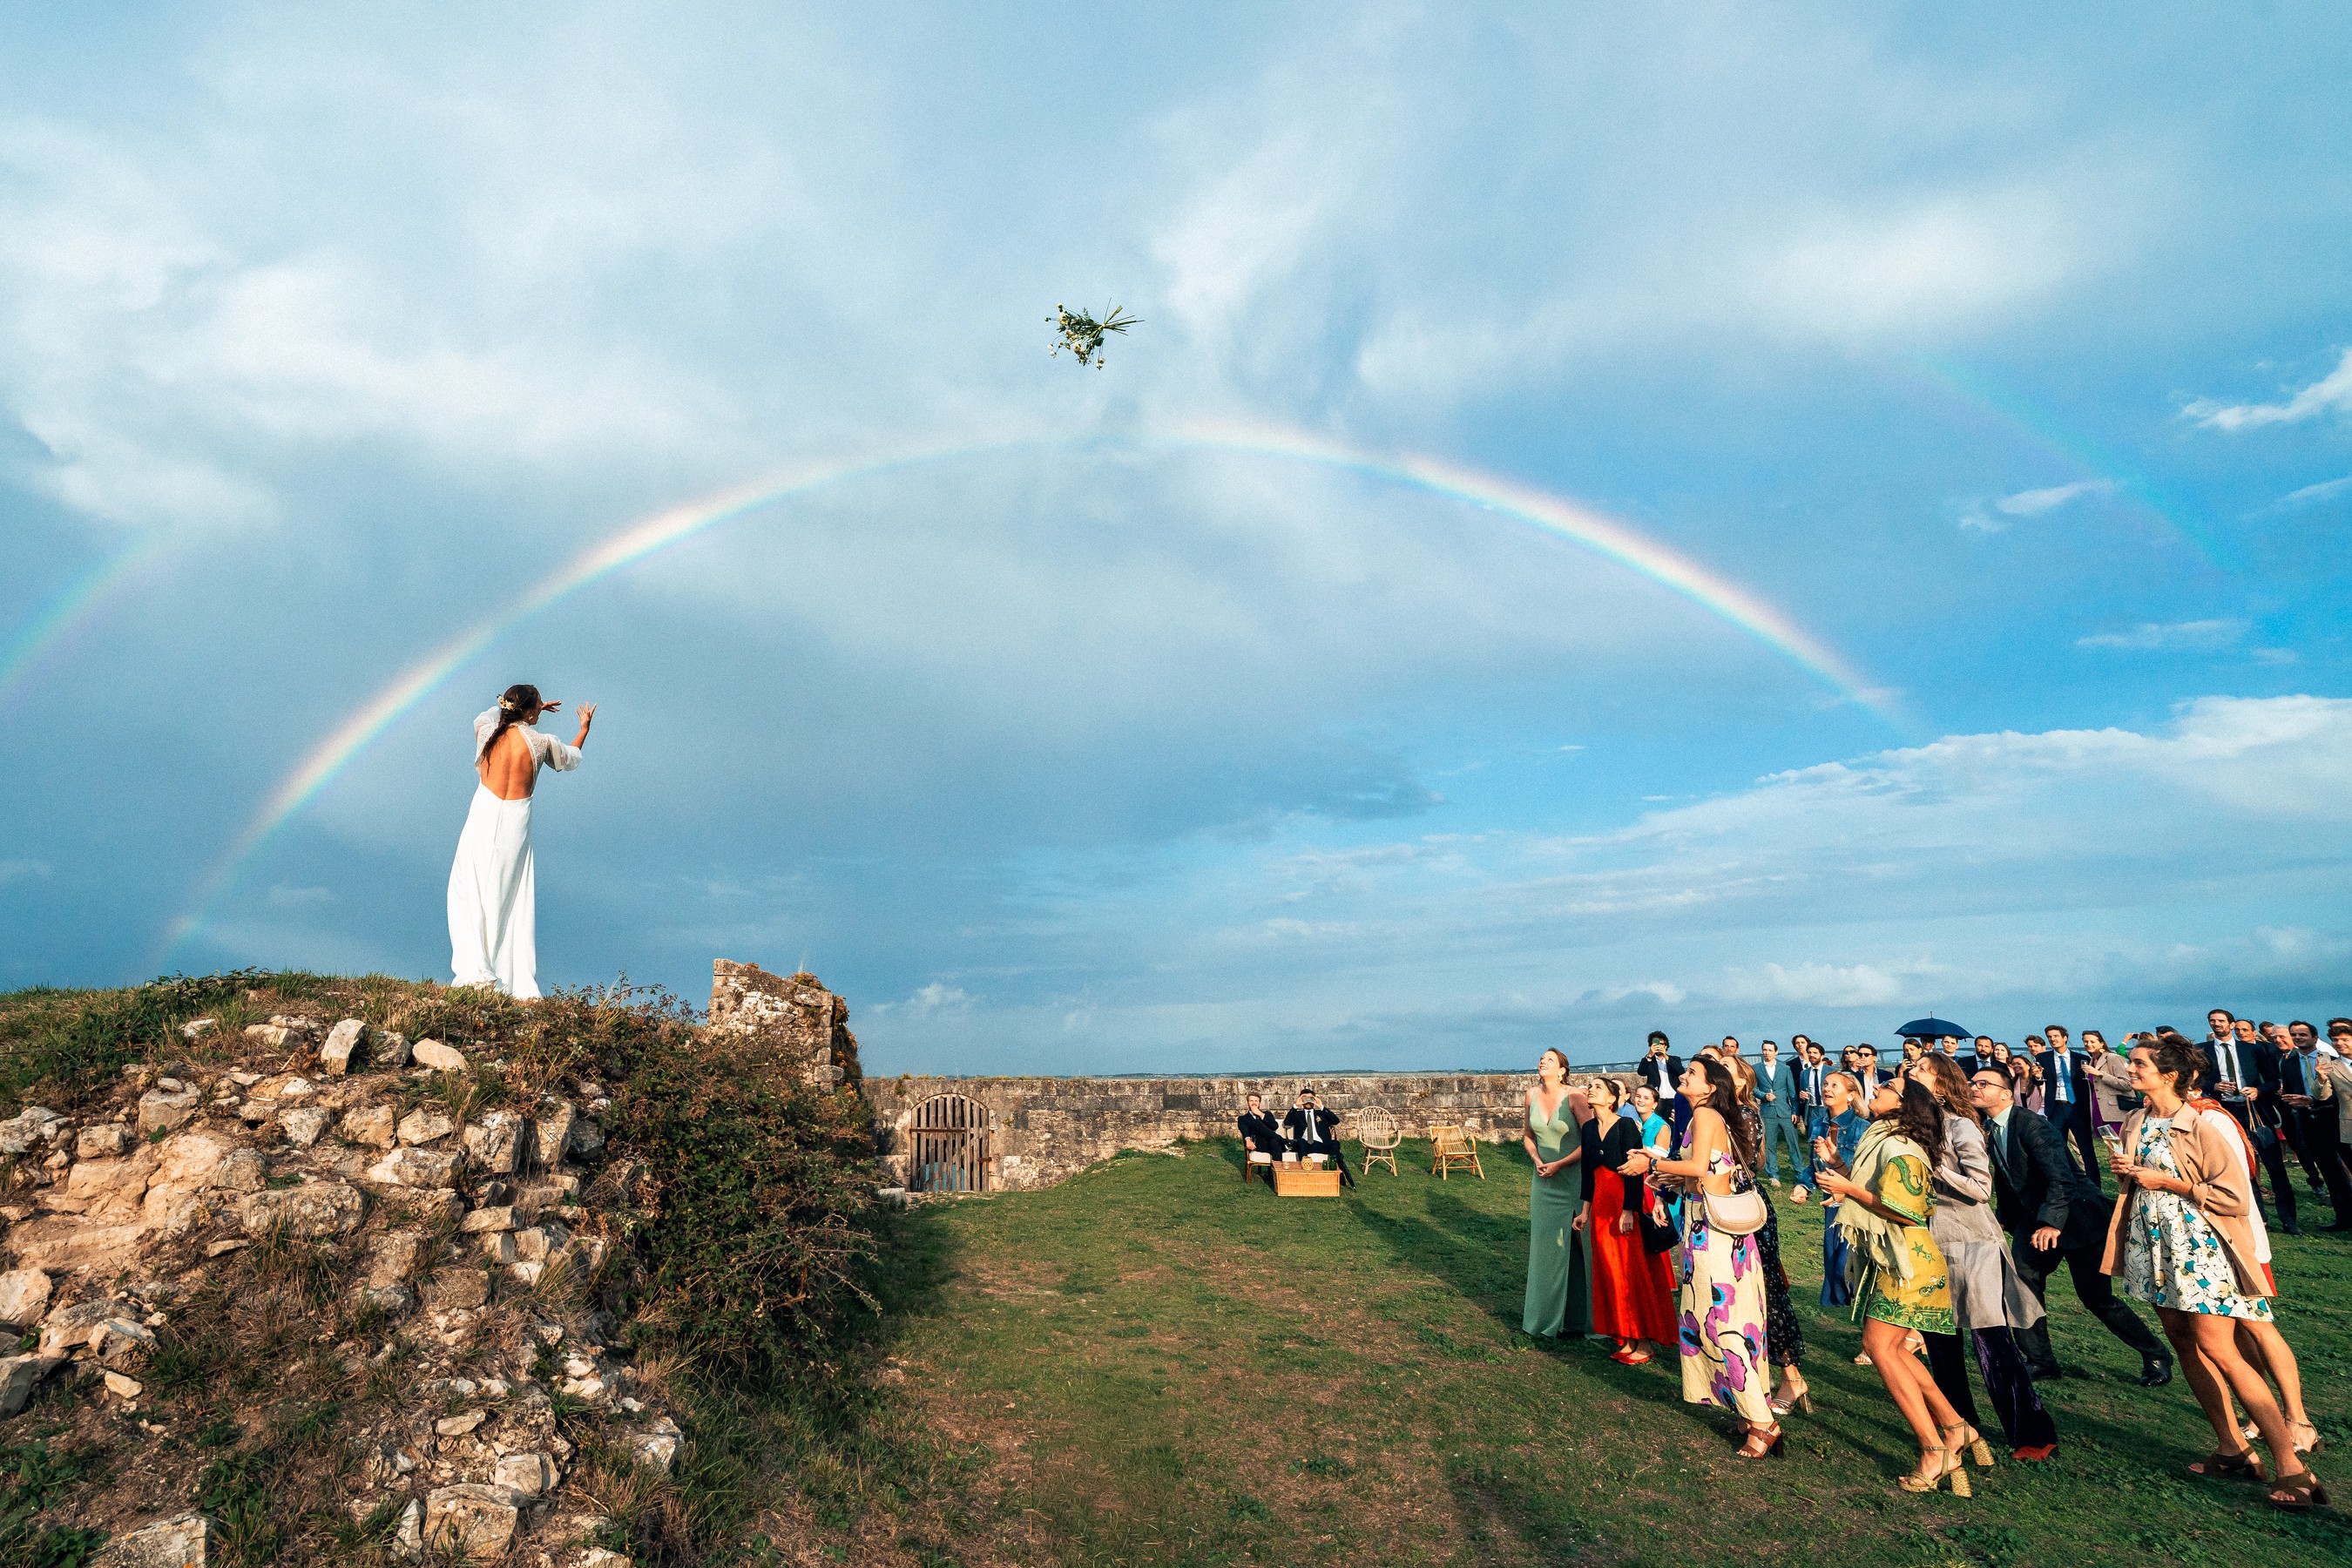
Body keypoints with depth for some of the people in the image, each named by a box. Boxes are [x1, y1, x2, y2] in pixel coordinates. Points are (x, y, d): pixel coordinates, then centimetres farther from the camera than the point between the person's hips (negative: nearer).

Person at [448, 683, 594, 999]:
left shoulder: (486, 731, 0)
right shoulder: (542, 743, -4)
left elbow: (490, 714, 27)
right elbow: (571, 758, 19)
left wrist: (534, 708, 35)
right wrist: (585, 727, 35)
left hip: (483, 819, 0)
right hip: (516, 825, 0)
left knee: (470, 896, 7)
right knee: (516, 906, 6)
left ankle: (477, 971, -5)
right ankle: (522, 987, 6)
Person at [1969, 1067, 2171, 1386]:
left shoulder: (2030, 1124, -23)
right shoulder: (1990, 1130, 2)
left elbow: (2060, 1175, -31)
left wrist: (2051, 1222, -36)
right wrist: (2005, 1218, 18)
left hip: (2075, 1214, -8)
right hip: (2035, 1217, 8)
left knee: (2096, 1296, -2)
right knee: (2021, 1284, 0)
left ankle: (2155, 1356, 22)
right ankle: (2040, 1361, 13)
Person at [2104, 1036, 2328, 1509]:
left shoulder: (2201, 1128, -13)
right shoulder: (2134, 1124, 8)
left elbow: (2237, 1196, -15)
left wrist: (2170, 1182, -16)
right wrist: (2123, 1171, 0)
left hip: (2197, 1245, -7)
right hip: (2153, 1246, 7)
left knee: (2218, 1351, -9)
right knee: (2184, 1343, 10)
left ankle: (2291, 1466, 0)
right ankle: (2232, 1448, 21)